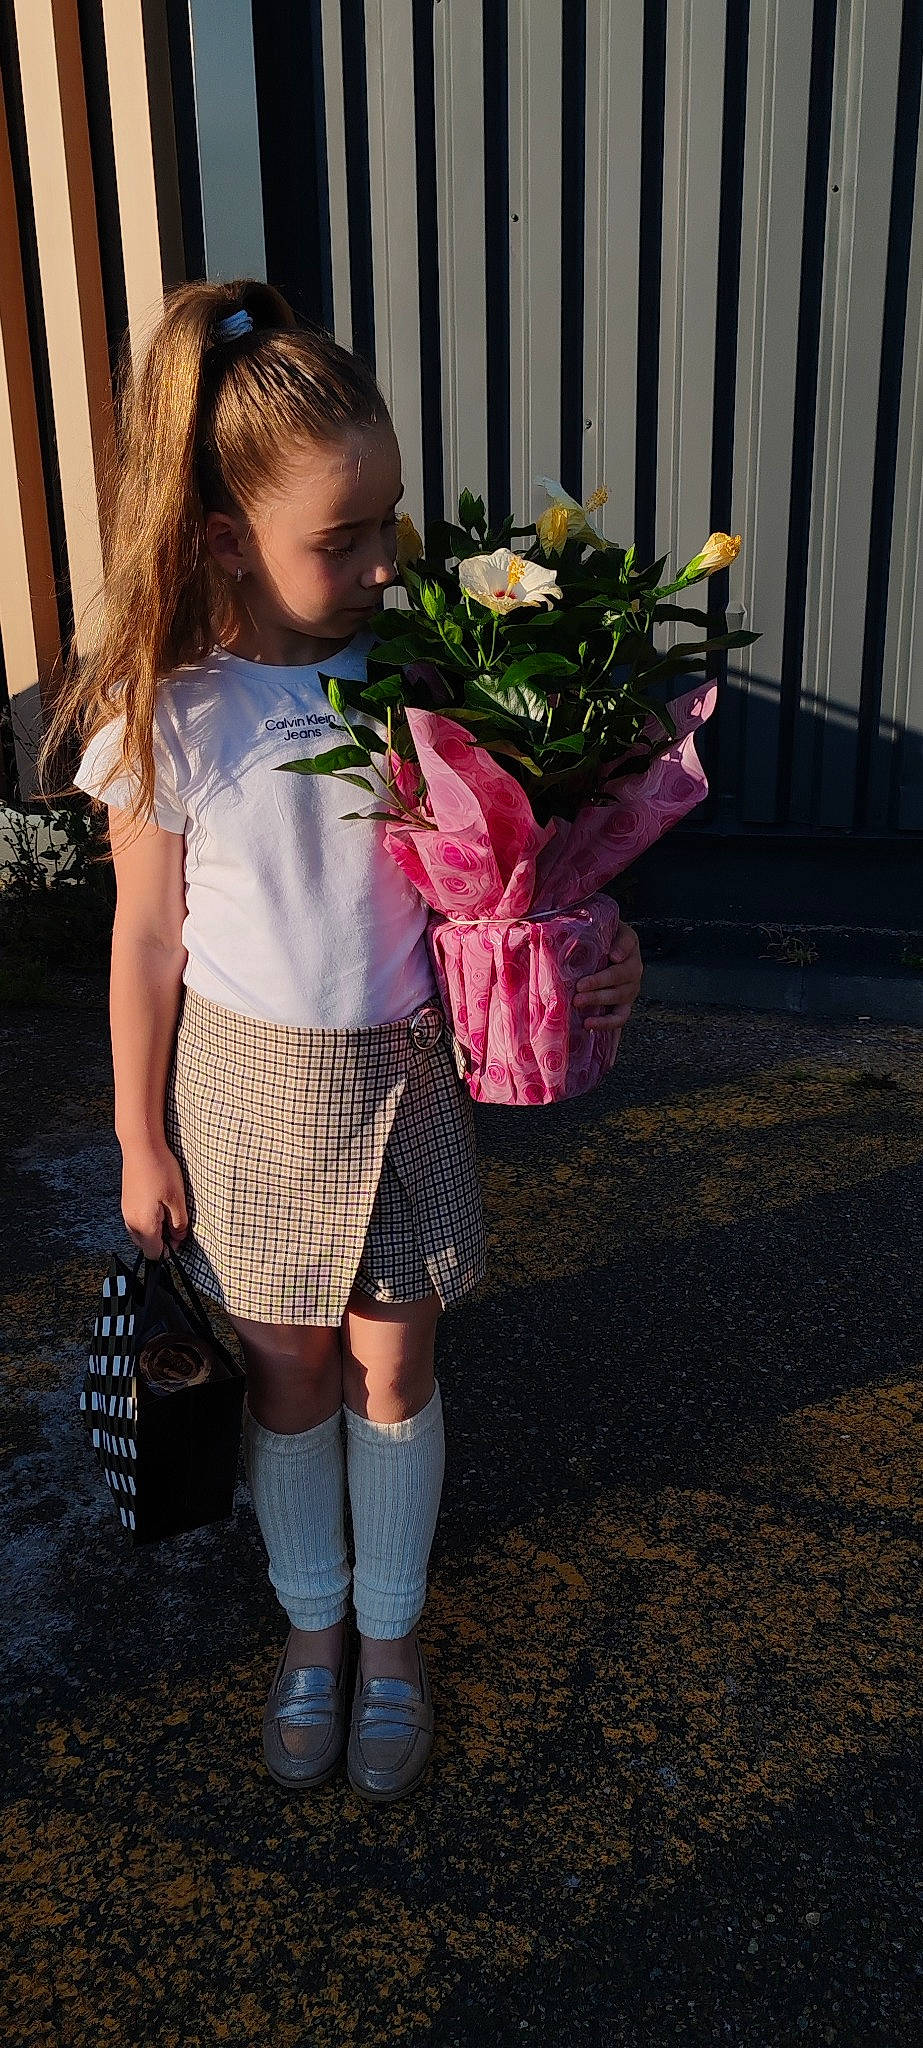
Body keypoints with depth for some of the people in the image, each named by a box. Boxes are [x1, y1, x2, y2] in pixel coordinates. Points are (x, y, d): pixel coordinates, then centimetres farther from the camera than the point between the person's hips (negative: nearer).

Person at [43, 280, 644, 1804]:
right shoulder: (169, 717, -15)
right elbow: (149, 939, -6)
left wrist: (594, 943, -19)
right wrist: (141, 1141, 0)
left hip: (402, 1069, 1)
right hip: (249, 1081, -1)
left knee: (391, 1360, 14)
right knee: (289, 1370, 15)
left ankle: (393, 1628, 38)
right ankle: (313, 1619, 41)